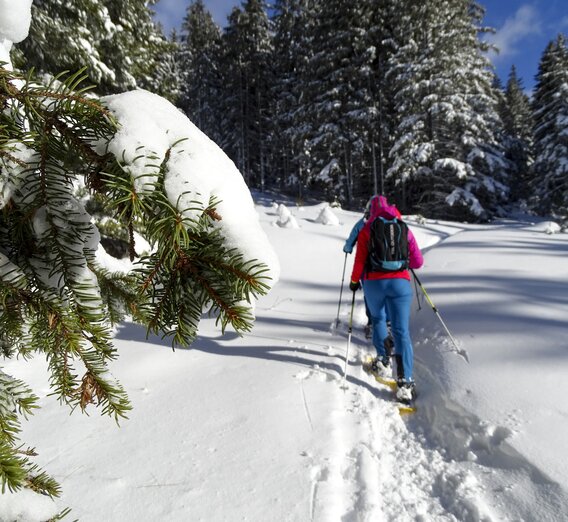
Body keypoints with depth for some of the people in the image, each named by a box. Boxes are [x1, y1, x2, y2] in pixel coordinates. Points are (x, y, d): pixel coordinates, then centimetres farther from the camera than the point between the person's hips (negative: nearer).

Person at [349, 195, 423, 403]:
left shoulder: (366, 230, 2)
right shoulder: (403, 228, 7)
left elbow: (360, 260, -3)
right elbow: (417, 262, 6)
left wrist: (354, 281, 11)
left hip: (373, 283, 0)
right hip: (400, 282, 0)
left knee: (377, 319, 26)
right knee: (401, 331, -2)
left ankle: (383, 360, 23)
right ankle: (405, 381, -11)